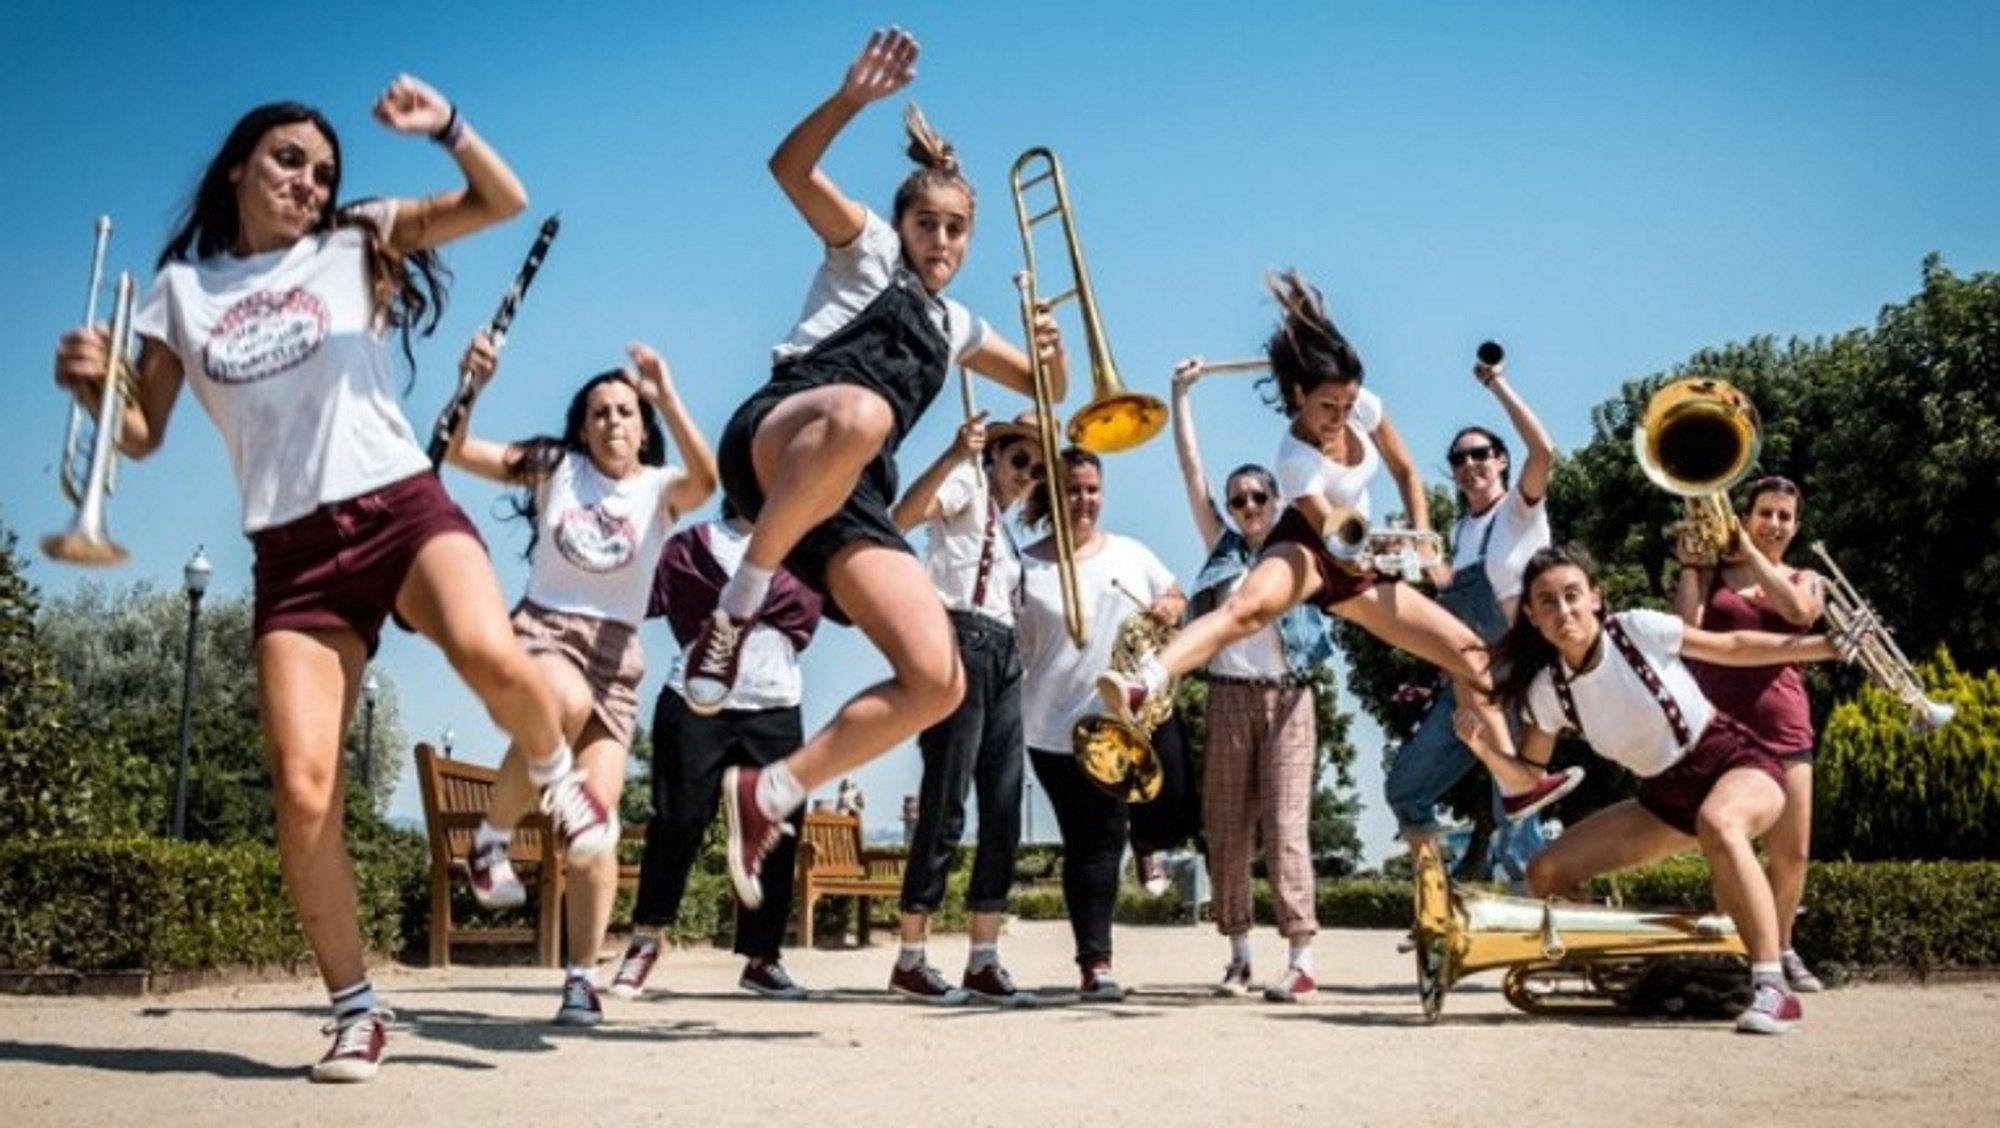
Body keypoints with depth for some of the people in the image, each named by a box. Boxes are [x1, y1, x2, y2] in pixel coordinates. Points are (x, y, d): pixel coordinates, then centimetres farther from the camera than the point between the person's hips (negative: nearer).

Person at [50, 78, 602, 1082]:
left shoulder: (354, 249, 11)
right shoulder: (180, 289, 15)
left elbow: (503, 203, 3)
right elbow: (141, 435, 16)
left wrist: (444, 126, -13)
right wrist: (87, 382, -4)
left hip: (400, 507, -1)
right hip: (292, 554, 2)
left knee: (489, 656, -34)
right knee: (302, 790, -10)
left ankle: (556, 773, 1)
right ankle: (355, 1009, 6)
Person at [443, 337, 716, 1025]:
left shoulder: (660, 489, 6)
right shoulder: (553, 468, 9)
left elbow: (705, 480, -18)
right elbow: (457, 451, 1)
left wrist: (666, 397, -23)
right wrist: (471, 385, -16)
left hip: (615, 648, 1)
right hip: (542, 627, -1)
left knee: (597, 811, -9)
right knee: (567, 704, -39)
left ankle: (582, 979, -1)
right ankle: (492, 836, -16)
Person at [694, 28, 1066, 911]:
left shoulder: (957, 327, 34)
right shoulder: (864, 248, 19)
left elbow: (1046, 392, 40)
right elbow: (790, 168, 3)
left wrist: (1053, 351, 16)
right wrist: (852, 98, -13)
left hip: (849, 501, 6)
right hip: (776, 442, -5)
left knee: (937, 681, -15)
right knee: (860, 413, -45)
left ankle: (767, 794, -2)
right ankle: (736, 607, -28)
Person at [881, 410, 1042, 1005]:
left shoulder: (1004, 526, 26)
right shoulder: (968, 484, 3)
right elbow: (905, 515, -19)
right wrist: (955, 454, -32)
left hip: (1004, 656, 9)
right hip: (962, 642, -9)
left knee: (1004, 810, 3)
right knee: (945, 804, -10)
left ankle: (983, 960, 7)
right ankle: (910, 959, -6)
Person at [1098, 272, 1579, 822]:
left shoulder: (1364, 406, -8)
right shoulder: (1296, 459, -26)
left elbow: (1406, 472, 6)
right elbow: (1334, 537, -31)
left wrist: (1421, 538, -5)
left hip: (1358, 564, 7)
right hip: (1306, 550, -7)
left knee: (1467, 649, 4)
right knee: (1249, 603, -43)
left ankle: (1516, 780, 15)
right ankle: (1146, 682, -65)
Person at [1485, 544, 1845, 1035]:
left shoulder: (1638, 629, -18)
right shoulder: (1548, 690, -8)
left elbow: (1733, 647, -5)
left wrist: (1827, 645, -9)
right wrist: (1484, 745, -19)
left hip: (1738, 763, -5)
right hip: (1667, 798, 5)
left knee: (1717, 822, -42)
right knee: (1544, 874, -3)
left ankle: (1773, 989, -38)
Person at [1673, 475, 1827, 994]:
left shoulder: (1806, 580, 17)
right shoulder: (1712, 573, 10)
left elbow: (1798, 611, -9)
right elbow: (1686, 629, -9)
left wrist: (1748, 550, -5)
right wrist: (1690, 565, -4)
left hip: (1783, 728, 3)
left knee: (1792, 854, 4)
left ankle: (1779, 949, 22)